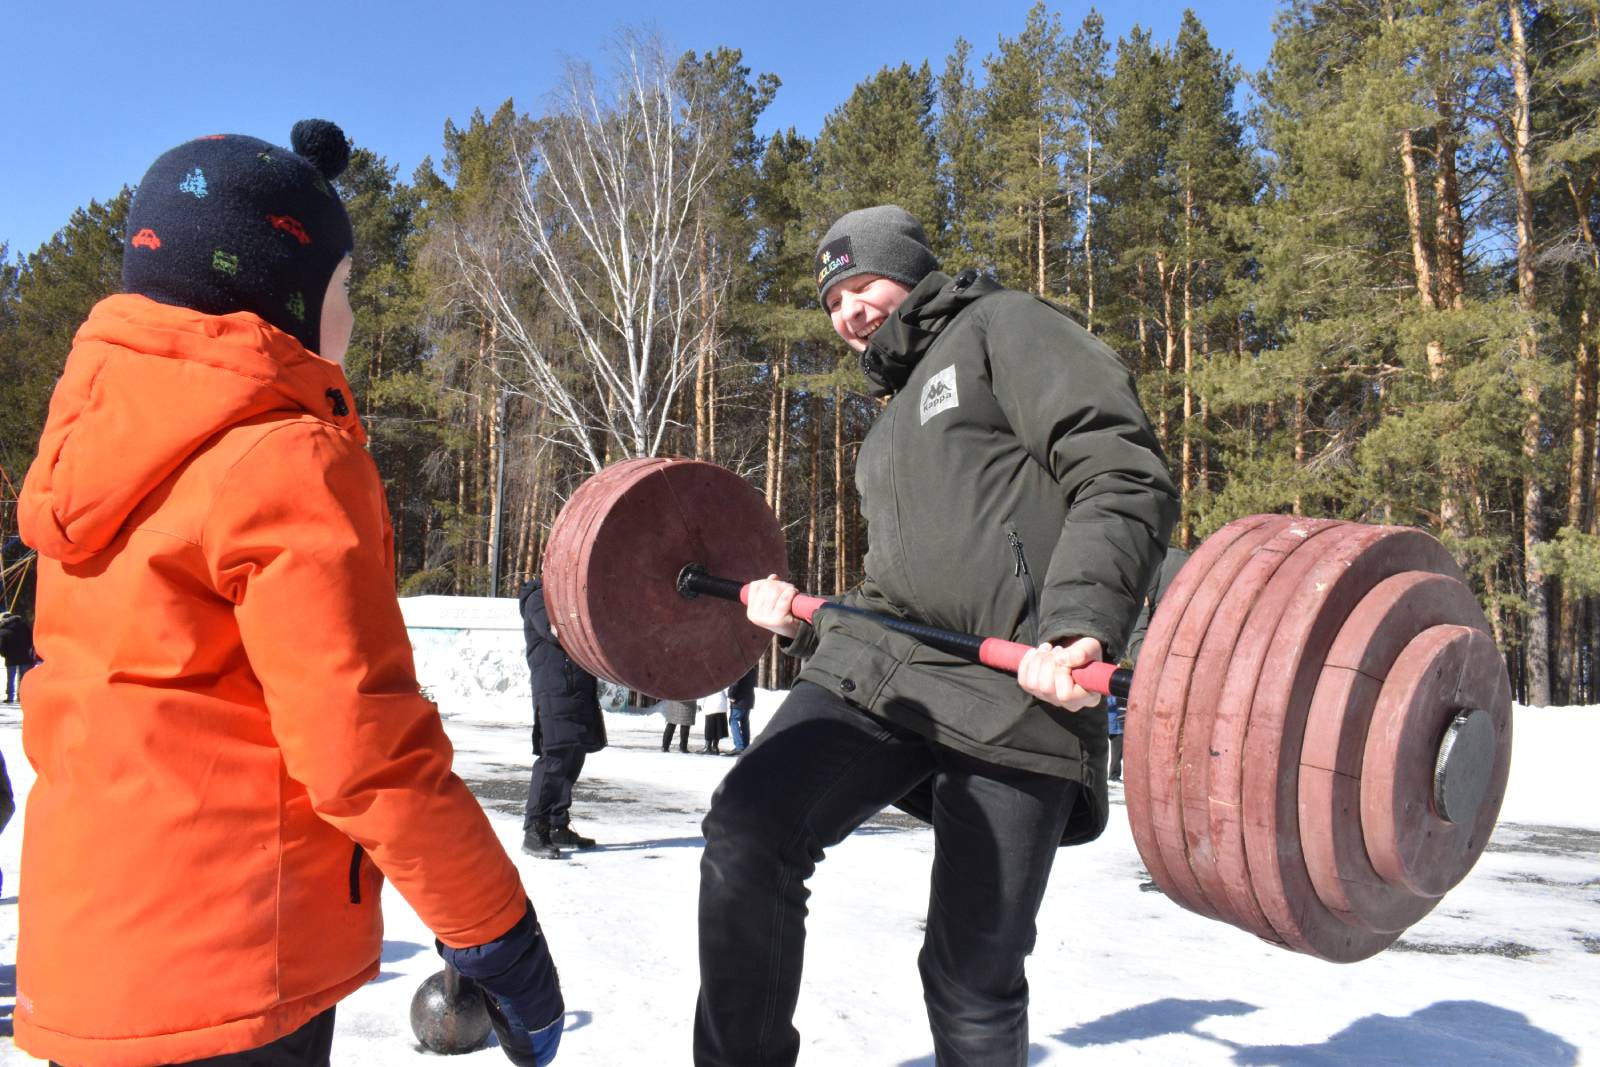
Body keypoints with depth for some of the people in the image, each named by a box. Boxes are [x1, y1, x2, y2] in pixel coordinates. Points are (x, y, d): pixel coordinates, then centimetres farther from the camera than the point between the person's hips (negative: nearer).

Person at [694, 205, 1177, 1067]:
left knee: (973, 976, 1)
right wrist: (803, 621, 20)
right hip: (883, 660, 6)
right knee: (746, 823, -20)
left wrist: (1080, 623, -23)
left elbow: (1125, 475, -8)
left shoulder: (1002, 328, 7)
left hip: (1015, 690, -6)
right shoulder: (896, 411, 30)